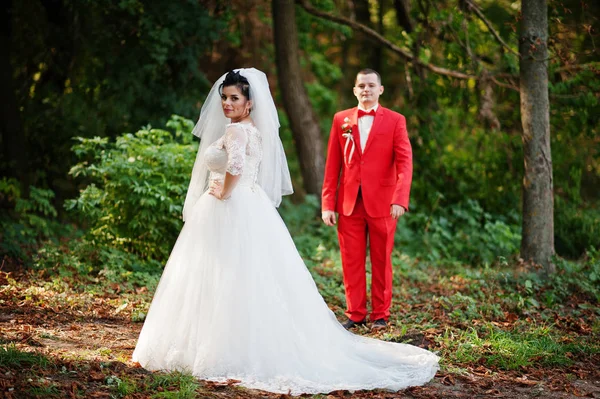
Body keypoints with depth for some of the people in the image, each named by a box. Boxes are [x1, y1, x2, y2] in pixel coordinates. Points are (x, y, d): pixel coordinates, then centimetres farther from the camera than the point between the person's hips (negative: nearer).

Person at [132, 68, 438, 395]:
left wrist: (222, 193, -18)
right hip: (249, 210, 10)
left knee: (229, 283, -6)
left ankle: (229, 354, -2)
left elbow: (235, 166, -34)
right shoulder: (254, 129, 15)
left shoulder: (236, 130, -15)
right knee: (253, 282, 10)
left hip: (229, 214, -10)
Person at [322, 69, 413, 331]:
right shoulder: (341, 120, 8)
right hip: (349, 203, 2)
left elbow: (404, 162, -8)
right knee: (351, 262, 4)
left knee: (381, 262, 7)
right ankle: (355, 314, 13)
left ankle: (380, 315, 16)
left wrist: (400, 199, -22)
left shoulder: (395, 121, 1)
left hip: (382, 203, -2)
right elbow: (332, 165, 6)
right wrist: (327, 204, 0)